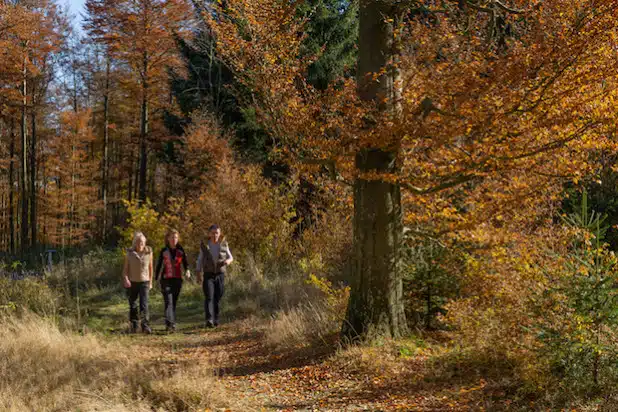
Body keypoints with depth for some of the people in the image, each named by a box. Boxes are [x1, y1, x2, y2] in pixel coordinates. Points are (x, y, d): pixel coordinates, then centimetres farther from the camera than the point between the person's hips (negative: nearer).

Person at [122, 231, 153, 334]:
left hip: (144, 282, -1)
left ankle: (145, 326, -13)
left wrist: (150, 282, 11)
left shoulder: (148, 252, 0)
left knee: (144, 305, -11)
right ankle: (133, 326, 19)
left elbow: (150, 267, 9)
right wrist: (125, 279, -16)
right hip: (132, 282, 1)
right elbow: (125, 268, -1)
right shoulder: (130, 253, -2)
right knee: (132, 306, 7)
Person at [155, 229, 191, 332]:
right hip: (166, 280, -2)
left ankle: (172, 324, 17)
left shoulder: (181, 251, 5)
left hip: (177, 280, 2)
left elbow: (185, 263, 5)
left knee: (174, 303, 8)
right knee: (168, 302, -14)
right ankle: (169, 323, -23)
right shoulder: (164, 251, 2)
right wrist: (156, 279, 5)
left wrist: (187, 271, -17)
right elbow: (159, 265, 7)